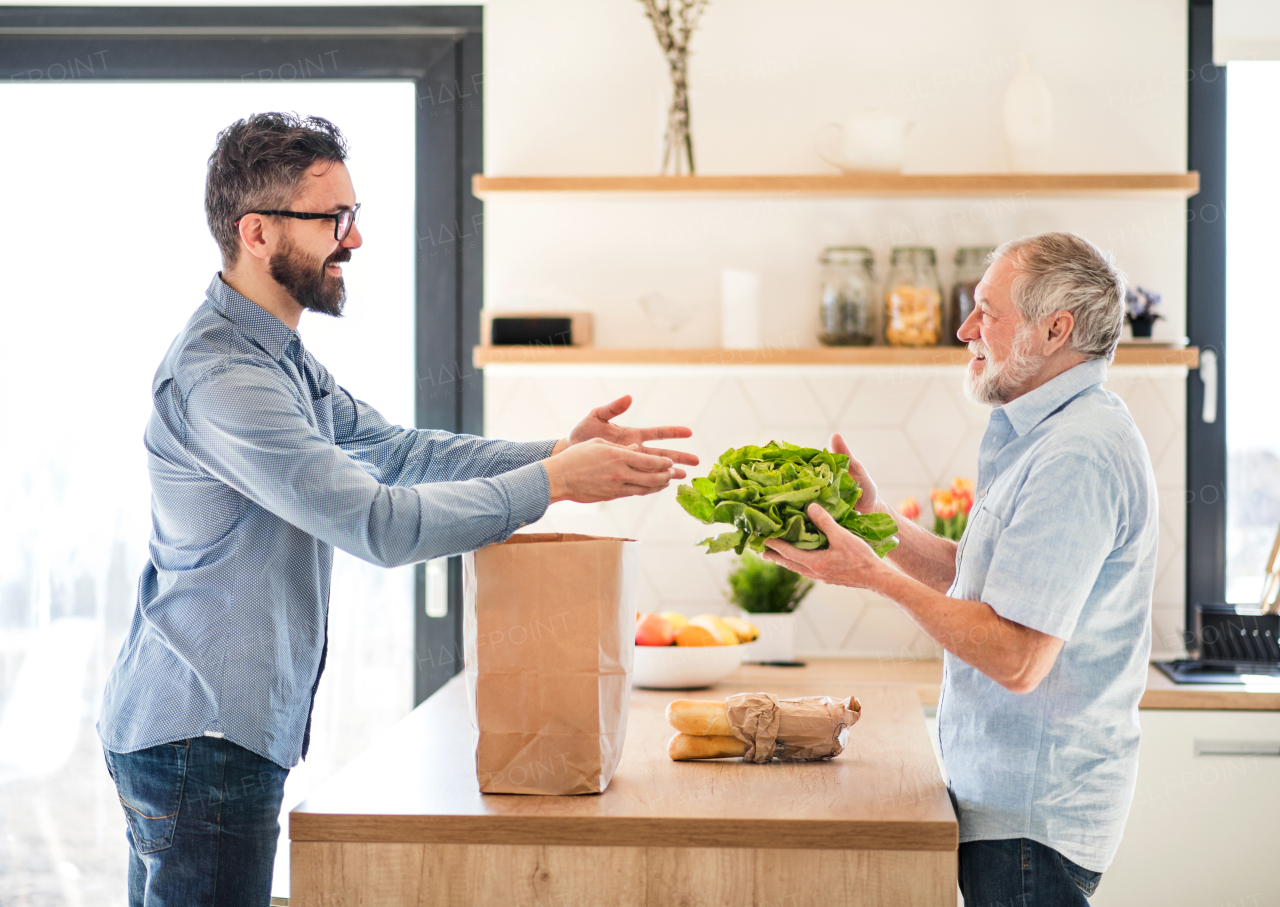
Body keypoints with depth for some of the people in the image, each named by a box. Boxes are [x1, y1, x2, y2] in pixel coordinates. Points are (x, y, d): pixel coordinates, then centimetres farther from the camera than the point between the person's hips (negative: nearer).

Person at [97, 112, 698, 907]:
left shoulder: (280, 356, 13)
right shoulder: (217, 378, -22)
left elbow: (394, 451, 13)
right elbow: (379, 524, -26)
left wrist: (556, 450, 1)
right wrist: (553, 484, -20)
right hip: (201, 742, -10)